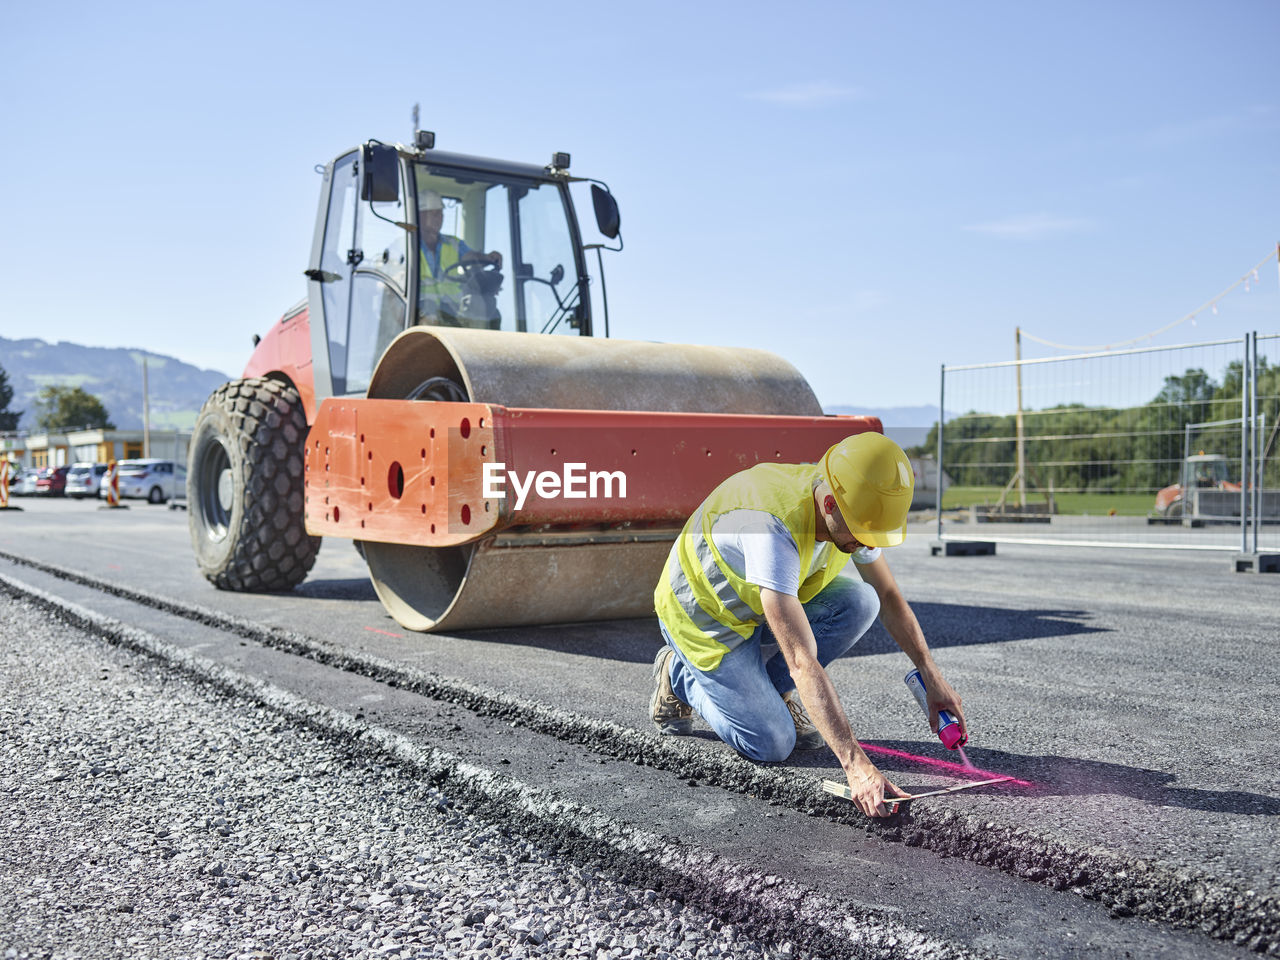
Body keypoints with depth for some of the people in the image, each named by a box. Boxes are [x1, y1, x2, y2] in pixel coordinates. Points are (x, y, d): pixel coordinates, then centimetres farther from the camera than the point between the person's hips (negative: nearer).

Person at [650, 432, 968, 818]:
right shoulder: (774, 529, -41)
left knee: (860, 601, -19)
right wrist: (856, 765, -47)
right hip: (703, 617, -7)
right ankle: (680, 675, 10)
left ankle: (773, 688, 3)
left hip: (763, 602, 7)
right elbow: (804, 663, -45)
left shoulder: (851, 512, -16)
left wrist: (932, 676, -8)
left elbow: (889, 596, 0)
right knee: (772, 744, -14)